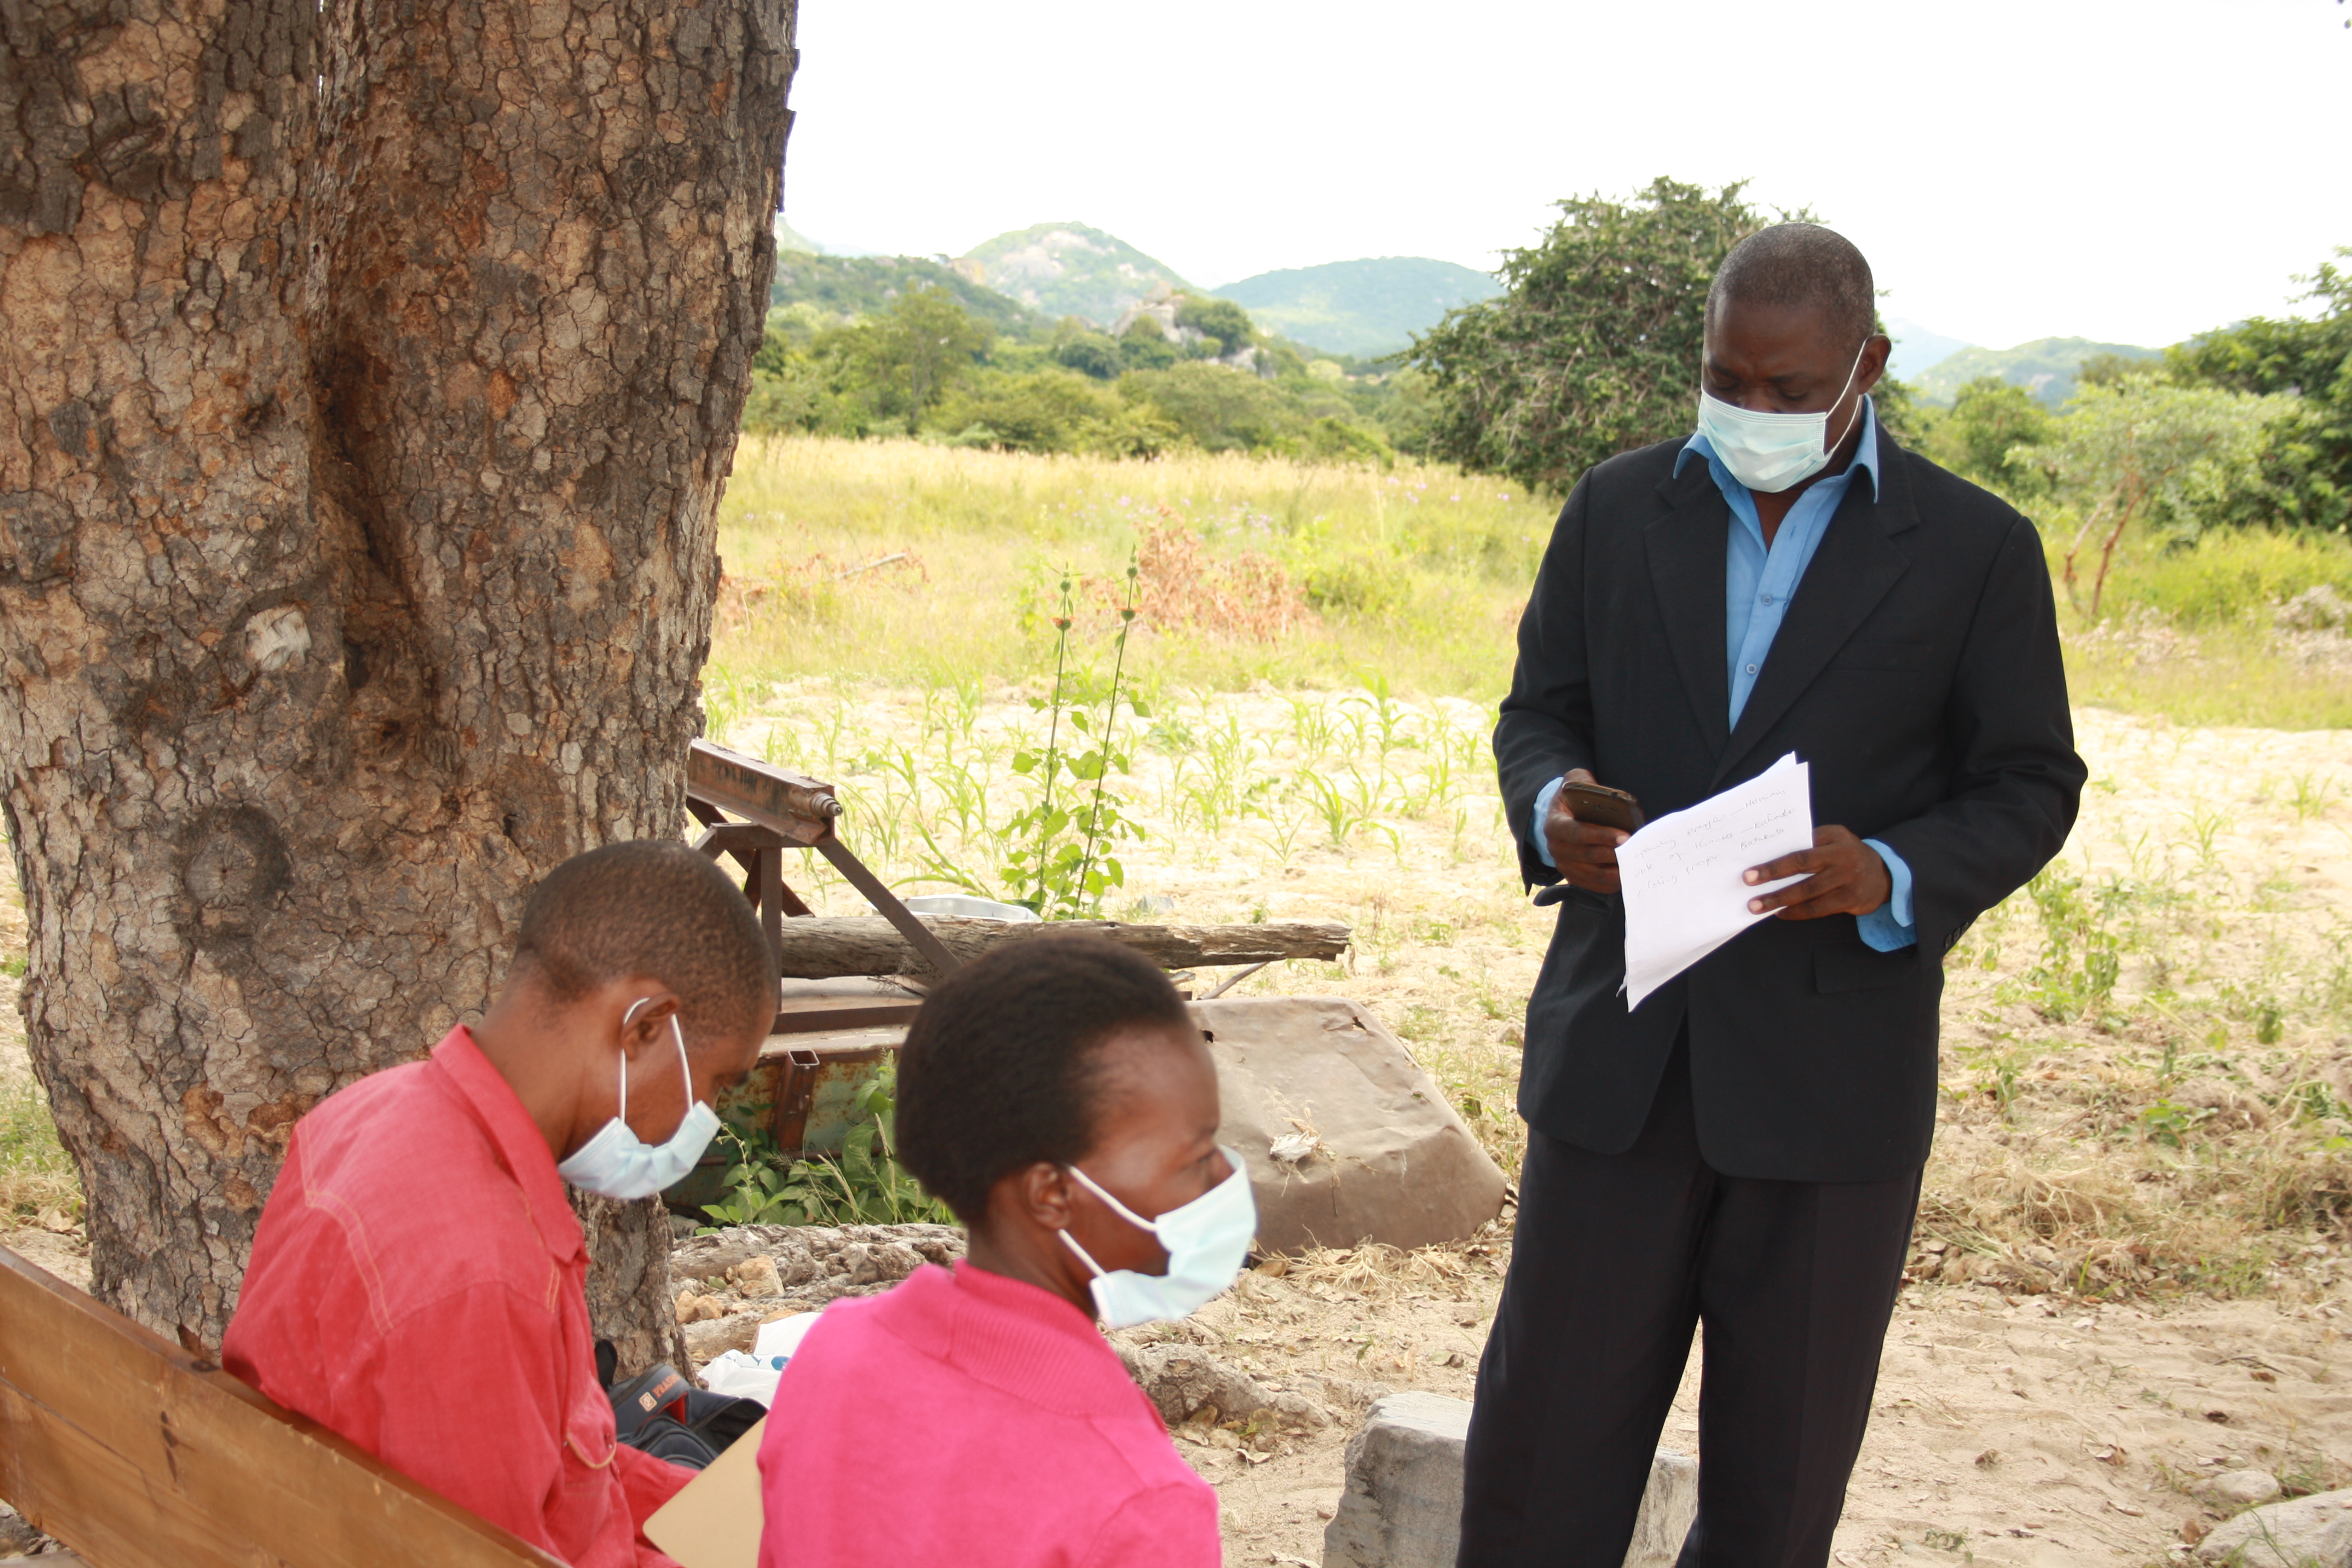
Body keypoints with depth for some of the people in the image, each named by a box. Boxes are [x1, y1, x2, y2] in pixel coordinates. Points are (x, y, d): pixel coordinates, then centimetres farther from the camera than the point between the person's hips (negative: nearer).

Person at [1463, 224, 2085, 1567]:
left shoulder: (1978, 549, -1)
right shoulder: (1617, 508, 7)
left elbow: (2030, 787, 1)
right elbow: (1540, 711, 11)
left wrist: (1894, 876, -19)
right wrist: (1553, 806, -13)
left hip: (1832, 1068, -1)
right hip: (1621, 1049, 2)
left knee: (1782, 1458, 11)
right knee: (1548, 1423, 5)